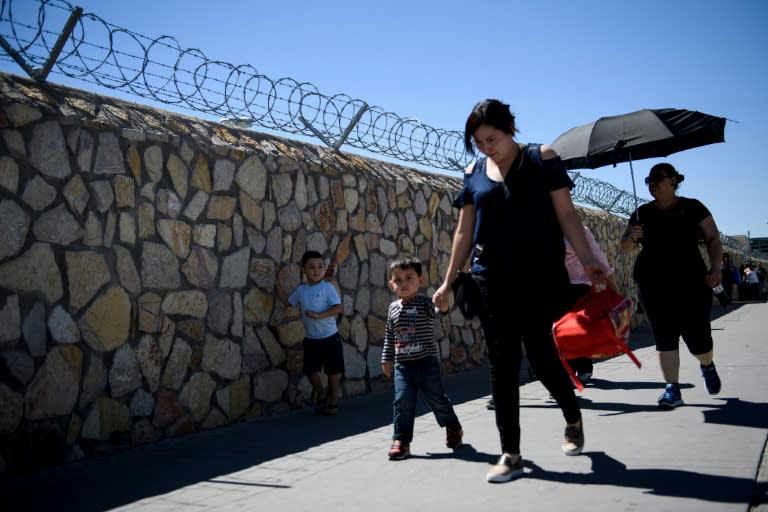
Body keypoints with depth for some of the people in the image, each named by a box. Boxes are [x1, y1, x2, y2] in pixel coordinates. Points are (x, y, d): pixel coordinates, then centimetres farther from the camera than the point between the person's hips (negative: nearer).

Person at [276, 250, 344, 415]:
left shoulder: (327, 287, -12)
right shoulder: (301, 289, 4)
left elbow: (337, 308, -19)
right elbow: (287, 302, 17)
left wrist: (319, 315, -27)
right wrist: (278, 286, 9)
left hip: (329, 337, -4)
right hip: (310, 338, 4)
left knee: (333, 369, 5)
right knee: (310, 369, 6)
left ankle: (333, 400, 21)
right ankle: (321, 394, 31)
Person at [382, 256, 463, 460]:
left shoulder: (425, 303, -6)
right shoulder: (393, 308, 7)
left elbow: (437, 310, -29)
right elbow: (389, 337, 16)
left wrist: (443, 305, -51)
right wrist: (387, 359, 16)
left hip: (427, 361, -3)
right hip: (402, 364, 3)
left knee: (437, 399, 6)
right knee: (402, 401, -4)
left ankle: (454, 428, 31)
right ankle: (401, 440, 5)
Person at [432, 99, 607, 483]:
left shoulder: (542, 159, -1)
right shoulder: (474, 173, 9)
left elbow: (566, 214, -3)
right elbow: (464, 232, 13)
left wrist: (587, 260, -13)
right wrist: (448, 281, 11)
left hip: (541, 278, -3)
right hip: (493, 281, 3)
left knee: (543, 357, 0)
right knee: (502, 364, 2)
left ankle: (573, 418, 31)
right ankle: (510, 453, 10)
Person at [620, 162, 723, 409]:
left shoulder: (692, 207, 4)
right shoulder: (642, 213, 10)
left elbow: (713, 239, 3)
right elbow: (625, 246, 12)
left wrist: (716, 268, -12)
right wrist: (632, 237, -11)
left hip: (691, 280, -2)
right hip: (654, 284, 2)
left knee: (697, 336, -1)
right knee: (664, 335, -5)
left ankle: (707, 366, 33)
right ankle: (672, 388, -2)